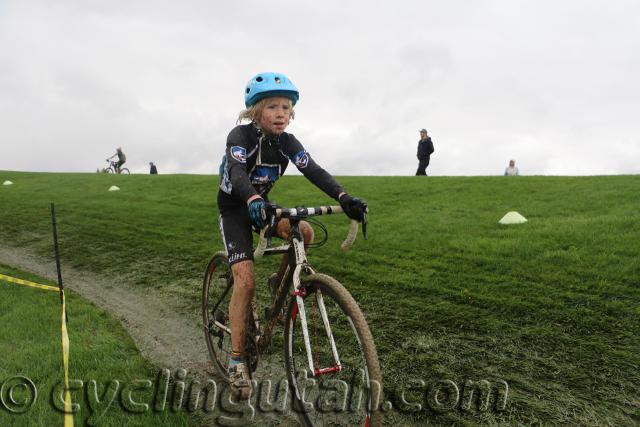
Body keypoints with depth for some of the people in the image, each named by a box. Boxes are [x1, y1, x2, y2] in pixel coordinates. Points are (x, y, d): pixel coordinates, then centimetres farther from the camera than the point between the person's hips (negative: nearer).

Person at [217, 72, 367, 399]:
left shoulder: (286, 141, -10)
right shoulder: (241, 135, -23)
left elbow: (313, 170, -24)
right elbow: (237, 173, -41)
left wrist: (343, 197, -41)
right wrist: (253, 201, -63)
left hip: (260, 204, 5)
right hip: (234, 209, -4)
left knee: (305, 233, -22)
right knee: (246, 280, -18)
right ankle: (236, 362, -7)